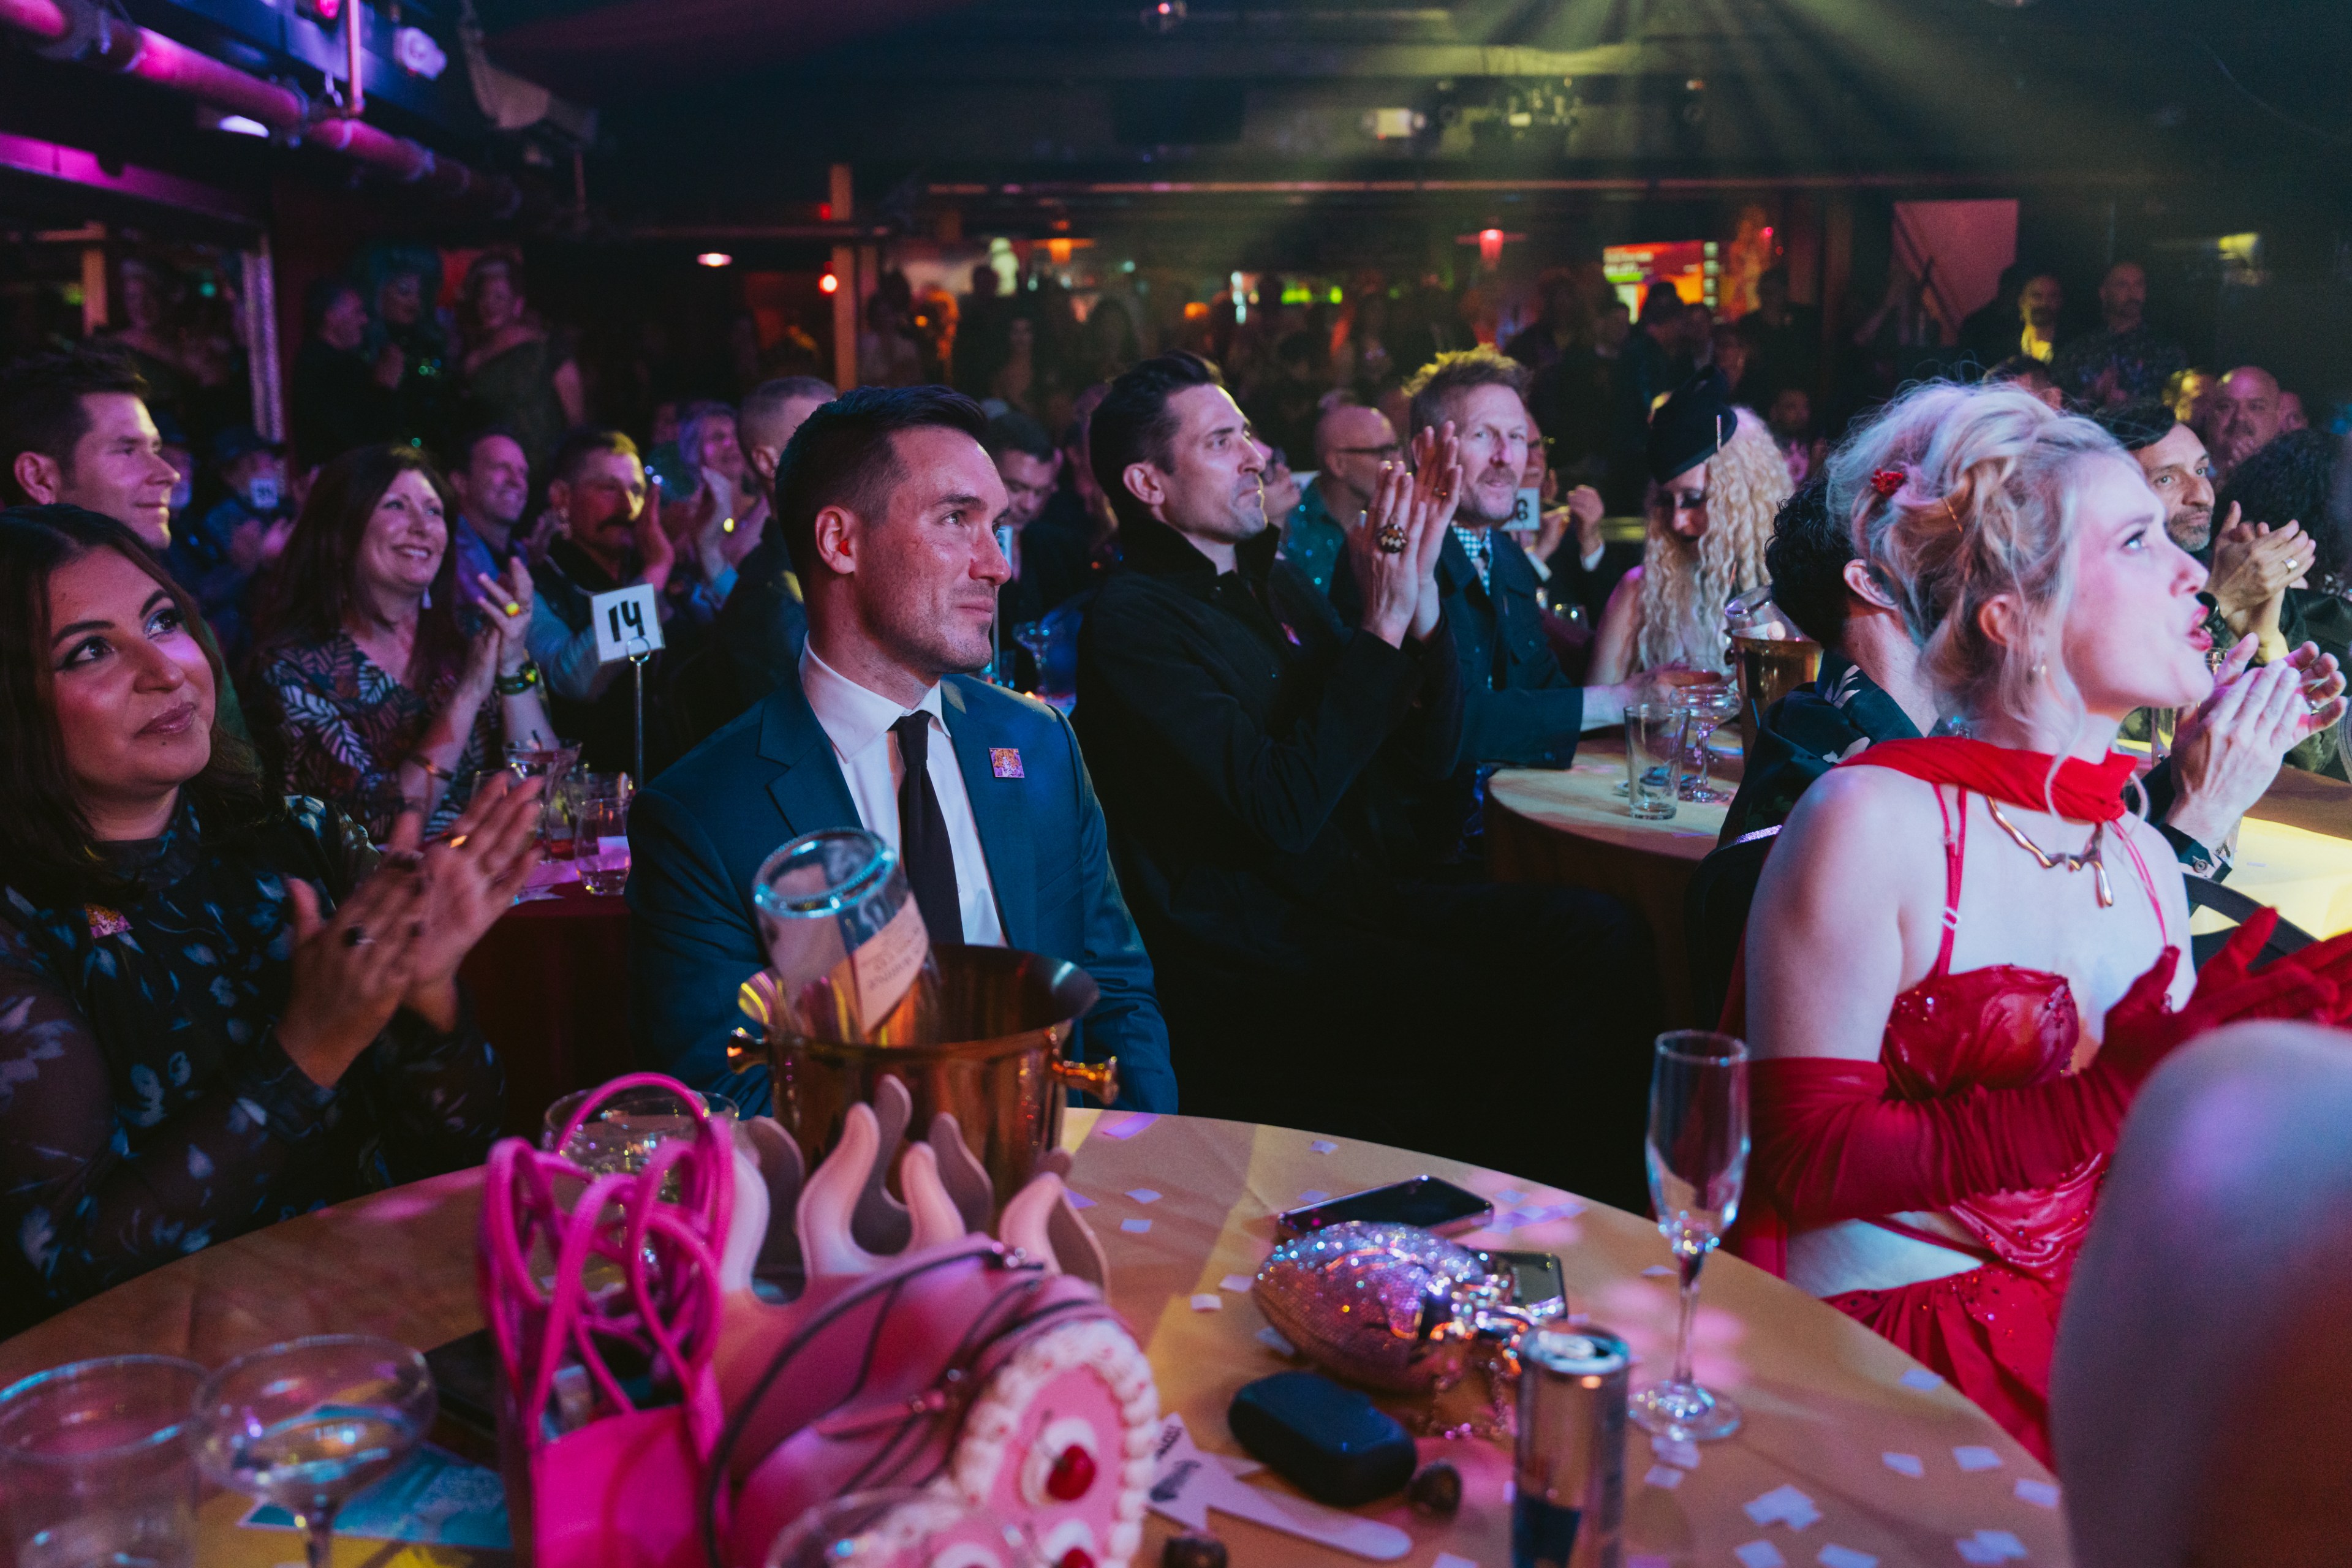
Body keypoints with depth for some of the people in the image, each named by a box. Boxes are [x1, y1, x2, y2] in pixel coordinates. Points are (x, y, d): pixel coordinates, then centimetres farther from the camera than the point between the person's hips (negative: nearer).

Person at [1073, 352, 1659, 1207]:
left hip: (1353, 903, 8)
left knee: (1601, 934, -11)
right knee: (1502, 1009, -25)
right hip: (1250, 961, -7)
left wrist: (1422, 592, -5)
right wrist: (1381, 626, -19)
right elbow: (1283, 812, -22)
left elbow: (1428, 757, 10)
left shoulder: (1276, 583, 14)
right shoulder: (1132, 622, -11)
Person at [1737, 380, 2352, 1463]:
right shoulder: (1870, 822, -13)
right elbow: (1810, 1158, -15)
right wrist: (2112, 1093, -18)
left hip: (2078, 1326, 7)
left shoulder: (2145, 861, 10)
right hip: (1879, 1335, -7)